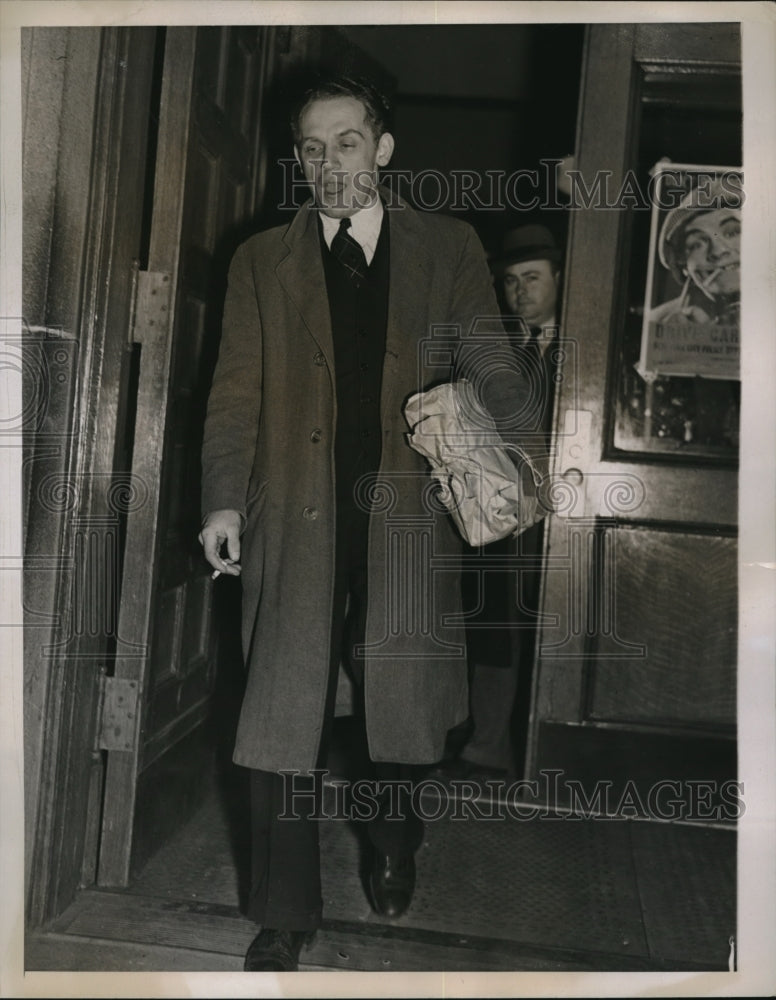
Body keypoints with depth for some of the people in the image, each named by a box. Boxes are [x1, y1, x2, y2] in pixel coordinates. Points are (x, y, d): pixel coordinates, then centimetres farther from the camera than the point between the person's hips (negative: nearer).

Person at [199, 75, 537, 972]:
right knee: (284, 719, 0)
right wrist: (224, 499, -9)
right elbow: (236, 389, 5)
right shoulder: (261, 260, 11)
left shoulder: (447, 248, 9)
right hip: (297, 518, 0)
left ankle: (391, 843, 43)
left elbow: (487, 360, 2)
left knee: (400, 699, 12)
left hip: (406, 511, 0)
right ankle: (284, 917, 18)